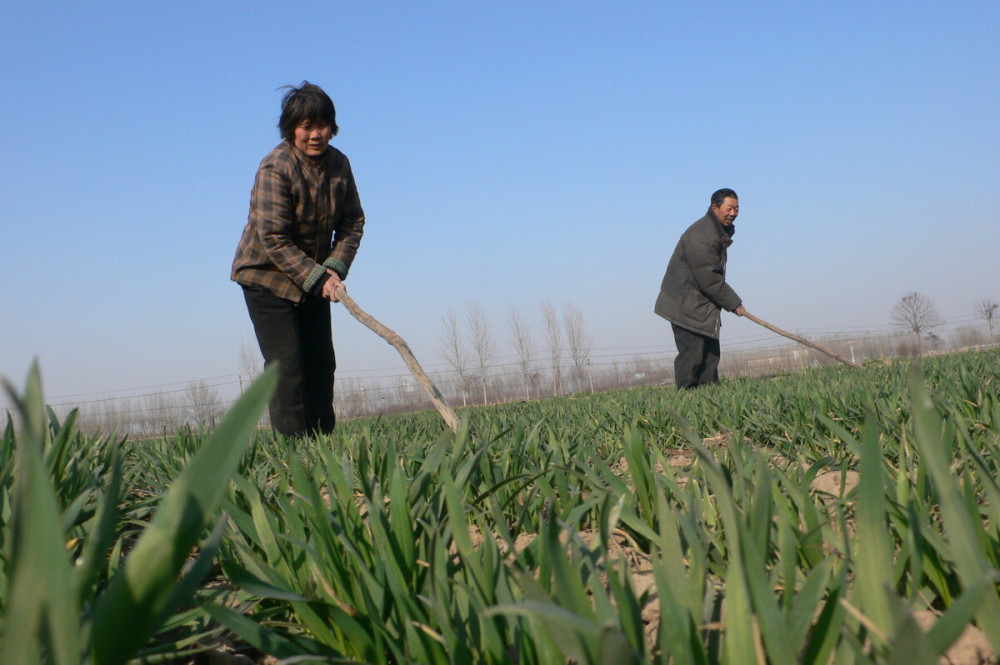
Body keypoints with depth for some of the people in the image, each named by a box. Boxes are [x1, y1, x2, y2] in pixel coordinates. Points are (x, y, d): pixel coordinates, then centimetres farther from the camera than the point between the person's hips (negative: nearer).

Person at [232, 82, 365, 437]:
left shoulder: (338, 163, -2)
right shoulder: (275, 168, -21)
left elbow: (353, 221, 2)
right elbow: (273, 239, -24)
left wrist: (335, 268, -13)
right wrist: (318, 279, -27)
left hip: (314, 277, 6)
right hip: (267, 276, -6)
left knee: (321, 364, 5)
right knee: (286, 366, -11)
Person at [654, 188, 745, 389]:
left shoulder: (719, 232, 13)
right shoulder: (700, 236, -21)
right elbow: (709, 279, -23)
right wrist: (733, 304, -16)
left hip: (704, 308, 11)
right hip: (686, 306, -11)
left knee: (710, 354, 10)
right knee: (692, 354, -12)